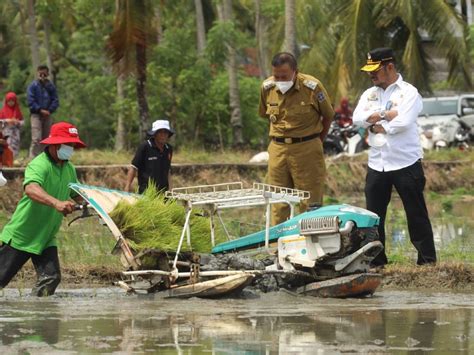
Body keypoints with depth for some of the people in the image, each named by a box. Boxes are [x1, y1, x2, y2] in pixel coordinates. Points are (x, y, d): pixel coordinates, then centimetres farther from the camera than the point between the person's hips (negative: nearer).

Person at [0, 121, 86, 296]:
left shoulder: (69, 169, 6)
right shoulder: (39, 165, -21)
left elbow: (77, 195, 23)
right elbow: (31, 189, -42)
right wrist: (56, 203, -57)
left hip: (46, 238, 7)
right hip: (21, 235, -7)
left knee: (51, 278, -8)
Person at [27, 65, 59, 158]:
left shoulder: (51, 86, 7)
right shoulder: (33, 86, -1)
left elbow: (55, 101, 5)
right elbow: (31, 101, -5)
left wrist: (49, 110, -10)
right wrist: (40, 110, -13)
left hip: (47, 115, 4)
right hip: (36, 114, -4)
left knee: (46, 138, 8)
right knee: (36, 139, -15)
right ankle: (33, 158, -17)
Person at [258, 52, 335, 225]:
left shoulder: (312, 87, -12)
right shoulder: (267, 88, -1)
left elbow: (328, 116, 3)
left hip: (307, 150, -3)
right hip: (278, 150, 3)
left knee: (310, 204, 0)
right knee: (278, 205, 4)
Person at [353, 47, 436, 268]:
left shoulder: (408, 92, -5)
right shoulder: (370, 94, 13)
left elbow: (403, 122, -20)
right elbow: (358, 118, -4)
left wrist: (376, 125, -8)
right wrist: (387, 114, -13)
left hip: (406, 164, -6)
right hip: (377, 164, 6)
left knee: (416, 214, 0)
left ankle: (427, 259, 5)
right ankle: (375, 261, 14)